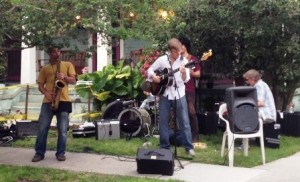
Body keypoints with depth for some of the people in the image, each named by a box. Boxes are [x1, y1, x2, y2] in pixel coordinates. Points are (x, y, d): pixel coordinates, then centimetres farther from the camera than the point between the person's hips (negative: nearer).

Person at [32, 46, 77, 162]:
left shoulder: (67, 65, 13)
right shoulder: (45, 69, 14)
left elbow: (73, 80, 6)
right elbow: (40, 85, 10)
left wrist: (64, 77, -14)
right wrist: (46, 93, -10)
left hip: (63, 101, -1)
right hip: (48, 101, 1)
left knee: (63, 130, 0)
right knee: (42, 128, -1)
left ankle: (60, 153, 10)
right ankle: (39, 153, 8)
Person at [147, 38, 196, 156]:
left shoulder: (183, 61, -2)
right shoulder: (162, 60, -3)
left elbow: (186, 80, -6)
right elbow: (150, 70, 9)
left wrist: (184, 73, -26)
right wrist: (153, 77, -10)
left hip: (179, 95, 0)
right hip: (165, 94, 1)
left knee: (184, 121, -1)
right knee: (163, 122, 5)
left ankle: (189, 147, 7)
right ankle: (164, 147, 16)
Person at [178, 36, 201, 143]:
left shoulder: (193, 59, 5)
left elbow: (198, 74, 0)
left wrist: (192, 73, -19)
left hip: (189, 90, -3)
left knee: (191, 112, -9)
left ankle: (195, 136, -3)